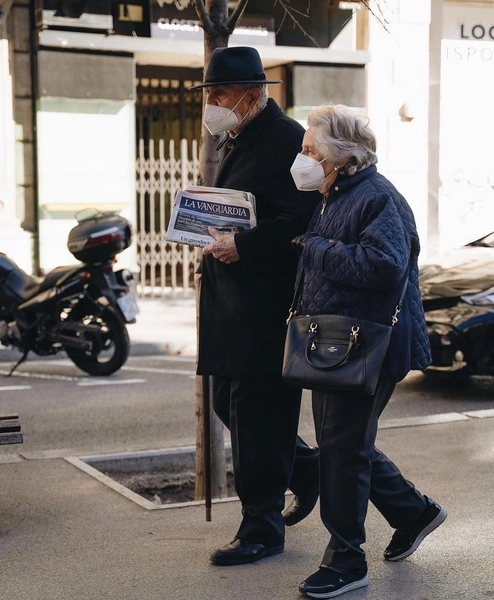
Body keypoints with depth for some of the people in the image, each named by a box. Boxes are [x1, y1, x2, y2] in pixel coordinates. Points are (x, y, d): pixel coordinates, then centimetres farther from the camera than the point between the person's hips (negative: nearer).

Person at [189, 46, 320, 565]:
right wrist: (212, 261, 12)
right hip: (229, 299, 10)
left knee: (257, 410, -4)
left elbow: (302, 220, -20)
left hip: (266, 303, -10)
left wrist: (242, 247, -23)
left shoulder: (286, 140, -12)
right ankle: (306, 468, 33)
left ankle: (262, 528, 8)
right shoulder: (235, 141, 18)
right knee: (228, 402, 15)